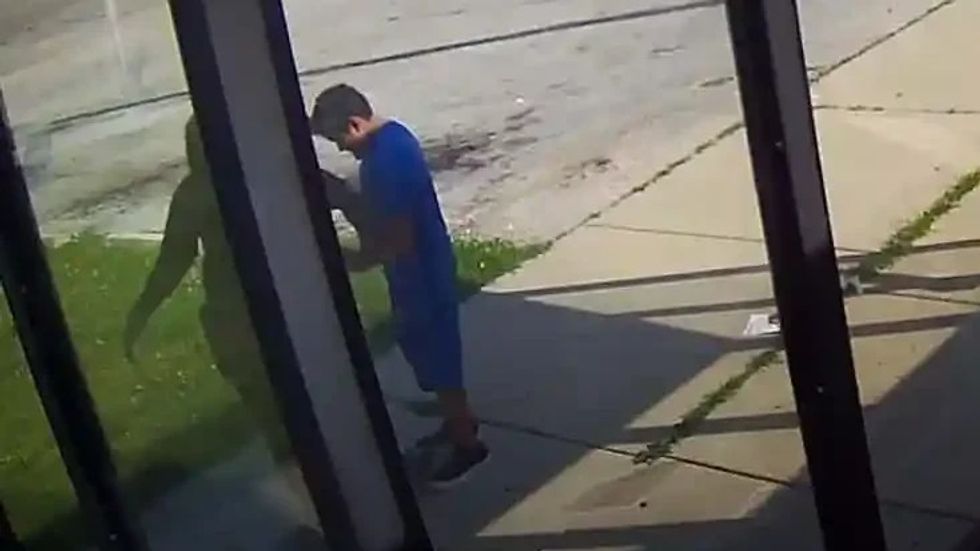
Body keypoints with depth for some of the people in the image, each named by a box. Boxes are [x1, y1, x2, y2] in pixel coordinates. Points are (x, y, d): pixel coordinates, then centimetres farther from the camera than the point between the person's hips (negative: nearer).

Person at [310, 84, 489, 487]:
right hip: (424, 265, 10)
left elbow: (398, 239, -27)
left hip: (419, 272, -10)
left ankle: (467, 445, 18)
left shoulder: (385, 160, -29)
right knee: (431, 351, 23)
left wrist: (356, 261, -16)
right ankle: (458, 422, 40)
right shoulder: (393, 135, 3)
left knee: (435, 356, 3)